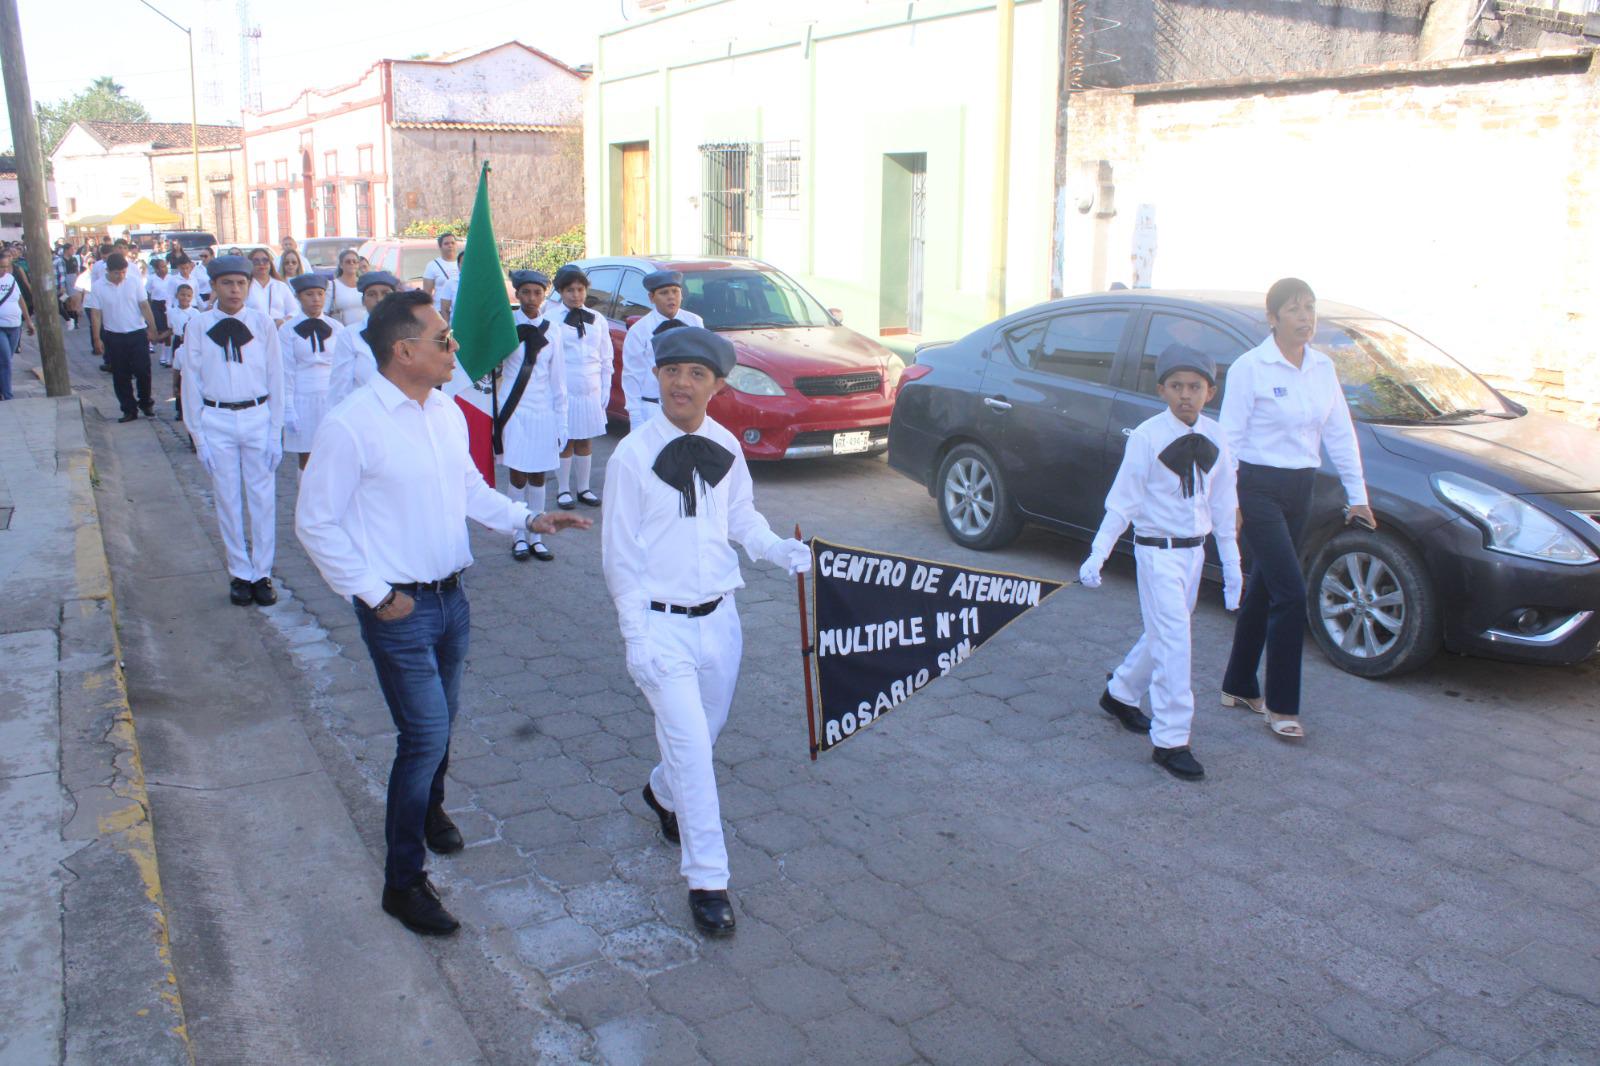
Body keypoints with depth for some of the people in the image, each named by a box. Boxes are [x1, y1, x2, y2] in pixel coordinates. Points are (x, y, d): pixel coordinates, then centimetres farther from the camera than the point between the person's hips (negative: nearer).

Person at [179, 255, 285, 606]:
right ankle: (240, 574, 18)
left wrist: (275, 432, 0)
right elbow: (191, 384, 4)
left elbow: (276, 379, 3)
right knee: (228, 501, 7)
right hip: (217, 420, 0)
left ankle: (262, 573, 15)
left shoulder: (262, 323, -1)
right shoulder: (198, 327, -1)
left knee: (263, 498, 3)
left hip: (257, 416, 0)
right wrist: (198, 437, 1)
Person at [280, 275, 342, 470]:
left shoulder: (336, 328, 4)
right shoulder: (288, 330, -1)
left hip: (332, 400, 1)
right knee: (306, 459, 7)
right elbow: (286, 372, -1)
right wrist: (288, 410, -4)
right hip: (303, 401, -1)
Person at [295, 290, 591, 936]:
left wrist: (527, 520, 3)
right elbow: (315, 524, -12)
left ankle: (429, 808, 50)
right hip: (399, 608, -7)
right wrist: (373, 594, -14)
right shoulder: (350, 426, -18)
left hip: (451, 595, 7)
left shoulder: (446, 410, 4)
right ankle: (403, 883, 9)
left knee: (440, 721, 21)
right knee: (426, 734, -7)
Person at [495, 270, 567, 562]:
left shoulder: (550, 329, 3)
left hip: (543, 412, 2)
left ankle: (535, 536, 17)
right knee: (518, 475, 2)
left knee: (538, 475, 7)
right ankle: (519, 537, 13)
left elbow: (558, 381, 6)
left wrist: (561, 424, 5)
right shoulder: (507, 324, -3)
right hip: (515, 410, -2)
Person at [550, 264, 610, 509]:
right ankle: (563, 490, 13)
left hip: (592, 391, 4)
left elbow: (606, 359, 12)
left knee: (585, 441, 10)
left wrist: (606, 390, 7)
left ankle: (583, 489, 21)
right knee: (566, 441, 2)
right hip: (565, 390, -4)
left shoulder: (597, 320, 10)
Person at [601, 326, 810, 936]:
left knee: (705, 732, 20)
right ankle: (707, 881, 1)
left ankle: (664, 794, 52)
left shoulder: (726, 449, 1)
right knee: (690, 745, -10)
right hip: (661, 623, -5)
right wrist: (636, 638, -11)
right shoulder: (633, 456, -12)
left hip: (719, 617, 5)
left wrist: (786, 554, -6)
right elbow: (620, 554, -8)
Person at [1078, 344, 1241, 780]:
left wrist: (1232, 565, 12)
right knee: (1173, 639, -10)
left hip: (1194, 551, 6)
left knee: (1163, 634, 16)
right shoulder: (1146, 437, -14)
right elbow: (1122, 502, -11)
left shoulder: (1215, 439, 2)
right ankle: (1170, 740, -3)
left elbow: (1223, 506, 10)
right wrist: (1097, 554, -16)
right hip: (1158, 550, -6)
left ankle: (1120, 693, 41)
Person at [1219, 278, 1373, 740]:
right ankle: (1281, 706, 0)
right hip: (1259, 488, -6)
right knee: (1291, 594, -11)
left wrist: (1357, 494, 11)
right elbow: (1229, 435, -10)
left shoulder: (1322, 367, 8)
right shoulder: (1250, 367, -10)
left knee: (1264, 589, 14)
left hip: (1300, 489, 6)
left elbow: (1340, 432, 12)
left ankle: (1239, 686, 27)